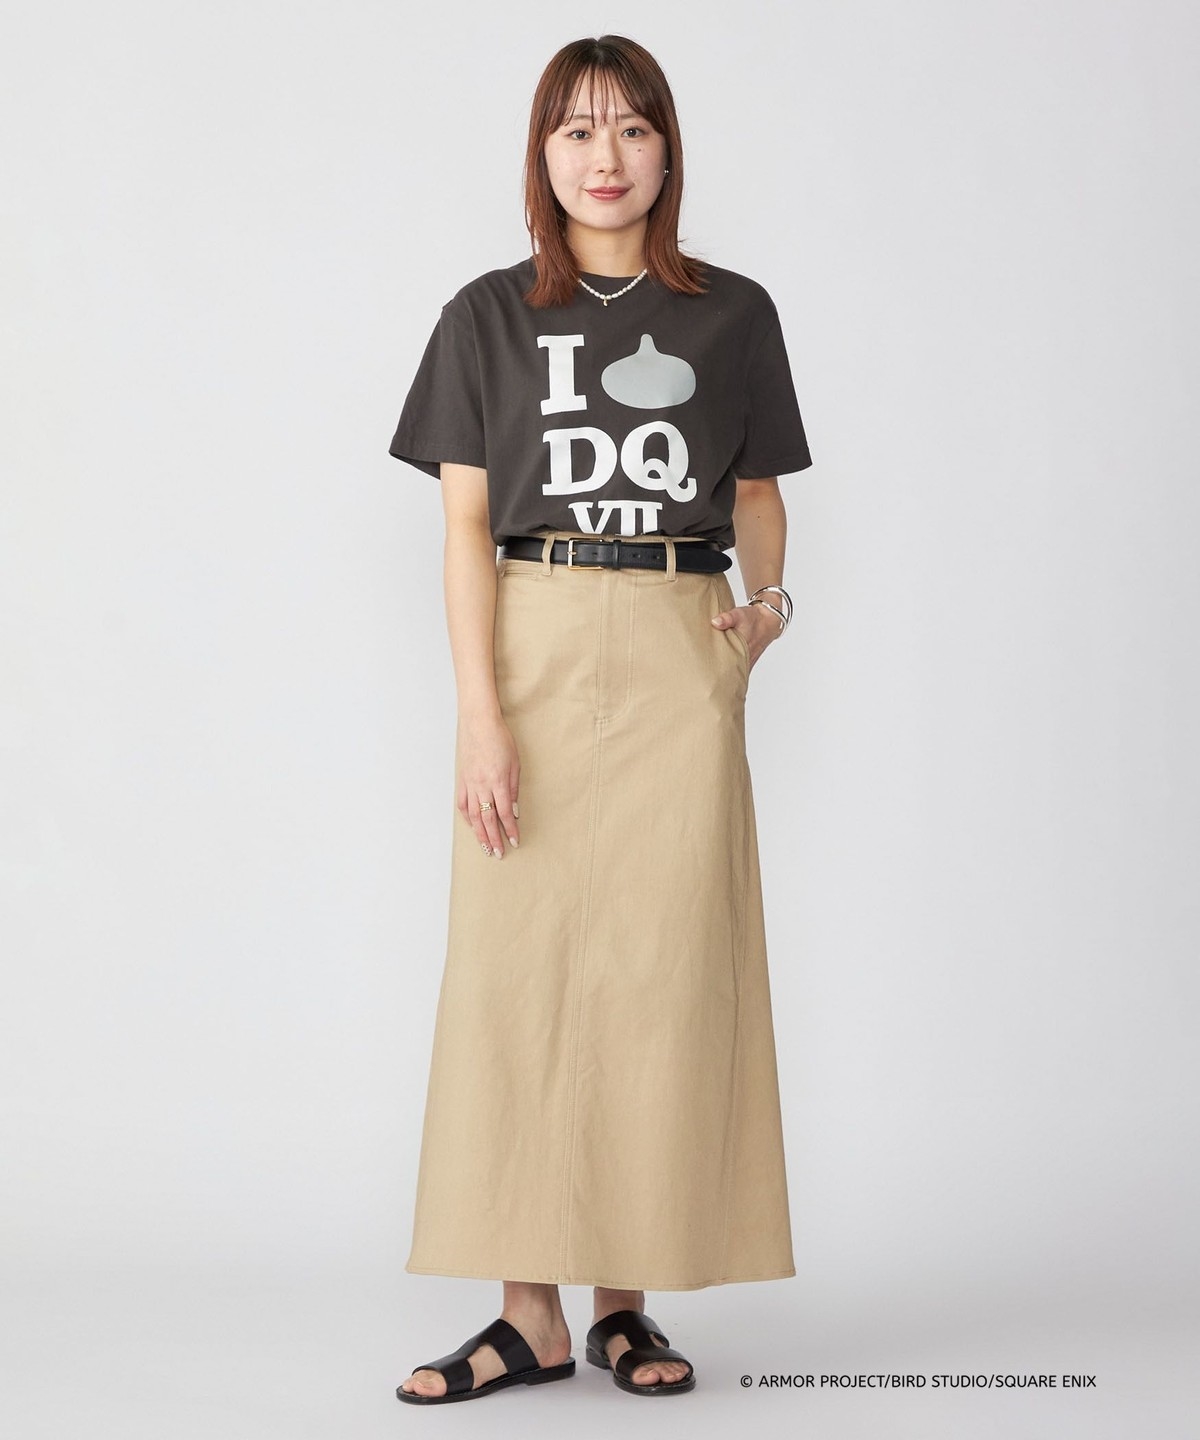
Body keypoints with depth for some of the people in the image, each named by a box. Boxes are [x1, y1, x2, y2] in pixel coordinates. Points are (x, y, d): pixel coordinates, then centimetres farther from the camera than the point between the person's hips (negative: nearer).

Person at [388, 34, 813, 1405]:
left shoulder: (734, 313, 8)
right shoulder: (489, 316, 6)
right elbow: (465, 526, 1)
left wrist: (769, 596, -2)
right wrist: (479, 714, -9)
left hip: (681, 657, 1)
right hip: (534, 657, 0)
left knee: (665, 967, 0)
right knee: (520, 963, -3)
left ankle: (631, 1296, 11)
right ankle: (531, 1310, 4)